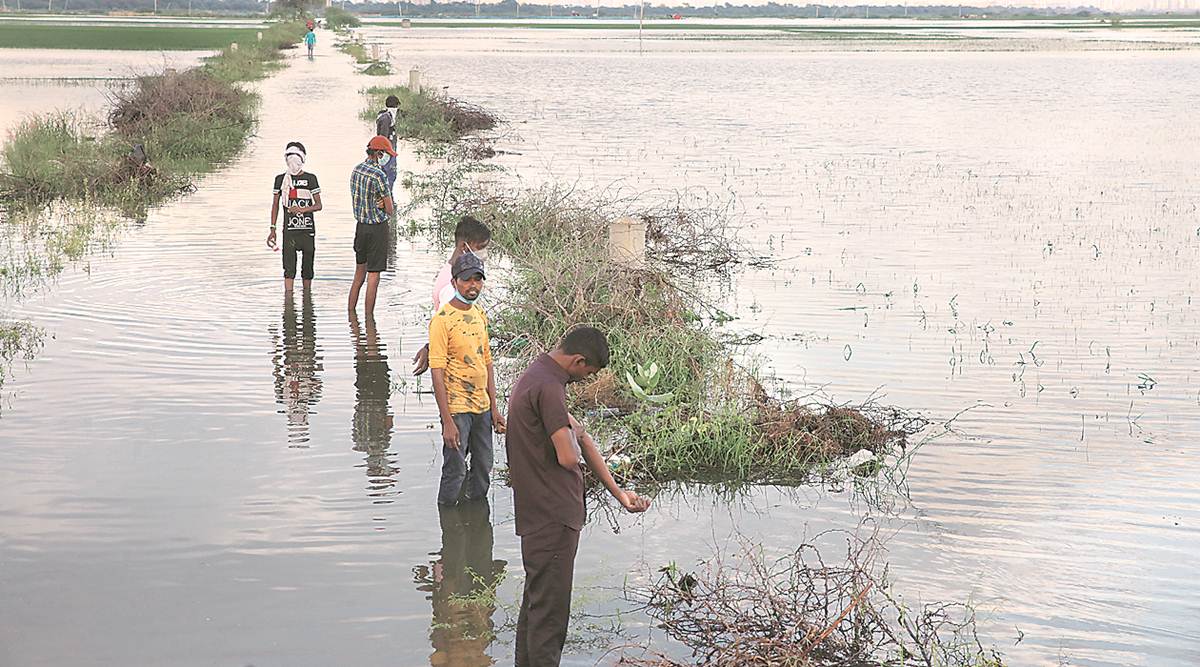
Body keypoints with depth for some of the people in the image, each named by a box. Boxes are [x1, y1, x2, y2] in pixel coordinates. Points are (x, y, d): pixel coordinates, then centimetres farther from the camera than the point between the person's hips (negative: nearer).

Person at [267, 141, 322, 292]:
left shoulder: (310, 178, 2)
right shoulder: (281, 179, 6)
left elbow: (318, 205, 0)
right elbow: (275, 205, 11)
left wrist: (301, 209, -18)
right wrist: (272, 229, 5)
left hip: (308, 230, 0)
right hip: (289, 230, 0)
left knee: (307, 267, 6)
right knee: (289, 268, -6)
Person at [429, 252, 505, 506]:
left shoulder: (480, 315, 9)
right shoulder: (442, 320, -14)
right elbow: (437, 373, -17)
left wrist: (494, 408, 13)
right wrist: (447, 421, -21)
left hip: (482, 407, 7)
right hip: (457, 407, -7)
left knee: (483, 472, 14)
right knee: (455, 473, -4)